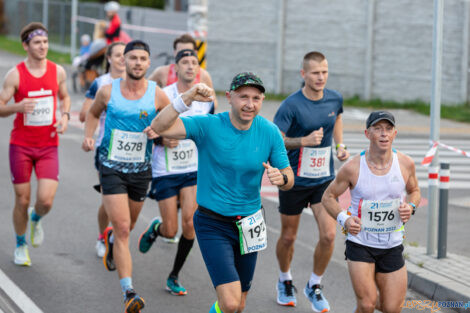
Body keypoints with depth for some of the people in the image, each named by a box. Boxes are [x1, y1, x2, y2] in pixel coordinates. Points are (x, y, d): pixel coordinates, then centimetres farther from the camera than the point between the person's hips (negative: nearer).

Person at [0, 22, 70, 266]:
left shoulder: (57, 72, 1)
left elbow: (64, 97, 20)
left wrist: (65, 116, -1)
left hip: (48, 147, 2)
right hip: (21, 145, -2)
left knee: (46, 200, -12)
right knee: (22, 200, 5)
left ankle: (36, 219, 26)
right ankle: (21, 246, 28)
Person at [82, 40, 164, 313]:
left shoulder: (157, 95, -6)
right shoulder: (108, 91, -5)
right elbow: (94, 113, 16)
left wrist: (159, 131, -15)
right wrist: (89, 136, -1)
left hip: (141, 170, 2)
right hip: (112, 168, -2)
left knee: (128, 226, 21)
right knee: (122, 228, -13)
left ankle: (110, 239, 59)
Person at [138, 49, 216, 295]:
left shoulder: (206, 99, 2)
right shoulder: (162, 96, -9)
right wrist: (163, 139, -20)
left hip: (194, 170, 2)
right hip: (165, 171, -2)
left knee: (189, 223, -12)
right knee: (170, 231, -2)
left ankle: (174, 277, 6)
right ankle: (155, 228, 37)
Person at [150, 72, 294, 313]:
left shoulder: (270, 132, -3)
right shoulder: (208, 126, -14)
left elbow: (288, 178, 3)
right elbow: (159, 128, -25)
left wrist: (281, 178, -21)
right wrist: (187, 98, -36)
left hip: (248, 226, 4)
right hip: (213, 224, -4)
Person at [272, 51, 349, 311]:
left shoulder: (334, 99, -2)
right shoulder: (291, 105, -18)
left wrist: (340, 146, 10)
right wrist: (304, 140, -31)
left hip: (324, 180, 3)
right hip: (294, 180, -3)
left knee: (329, 235, -8)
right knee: (288, 237, 10)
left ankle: (314, 286, 13)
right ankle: (285, 281, 37)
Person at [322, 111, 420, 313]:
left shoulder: (406, 164, -6)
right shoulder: (353, 168, -13)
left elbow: (414, 191, 14)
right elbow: (328, 197, 1)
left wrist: (411, 207, -9)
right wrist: (343, 219, -17)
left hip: (392, 245, 3)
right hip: (359, 243, -3)